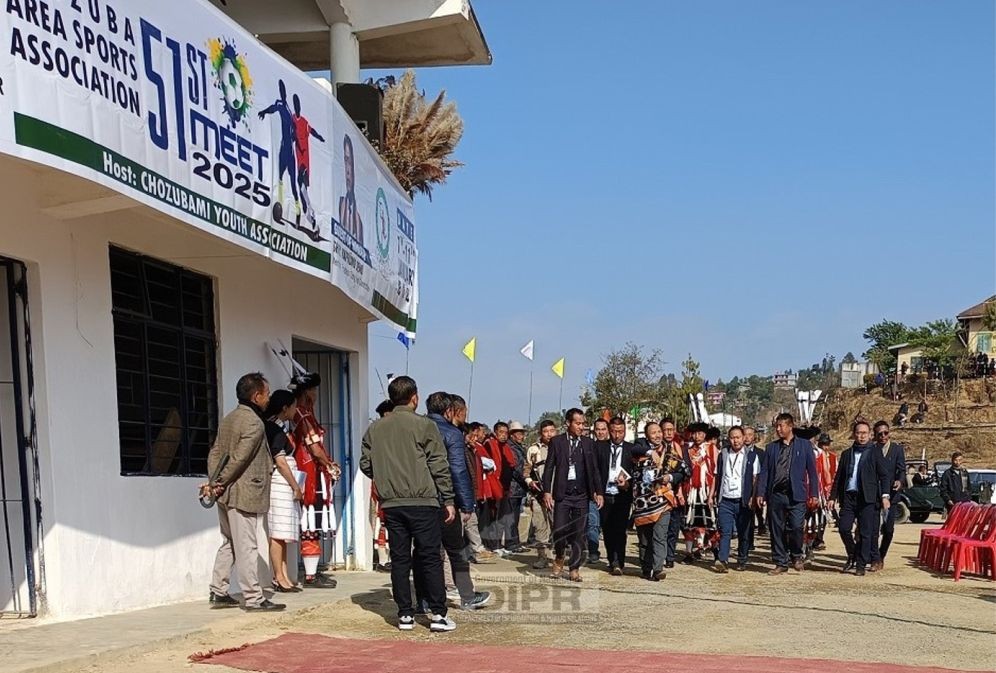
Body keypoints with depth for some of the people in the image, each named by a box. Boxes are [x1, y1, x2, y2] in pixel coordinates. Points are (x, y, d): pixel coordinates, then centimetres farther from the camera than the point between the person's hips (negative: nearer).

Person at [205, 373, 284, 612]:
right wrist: (220, 484, -11)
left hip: (226, 494, 9)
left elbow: (215, 453, 11)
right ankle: (254, 598, 0)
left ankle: (218, 593, 20)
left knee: (228, 543, 17)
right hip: (243, 494, -9)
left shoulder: (228, 419, 14)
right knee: (246, 547, -5)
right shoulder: (254, 423, -16)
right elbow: (239, 459, -20)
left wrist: (214, 482, 1)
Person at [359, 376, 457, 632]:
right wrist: (448, 500, -1)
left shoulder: (375, 429, 7)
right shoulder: (424, 426, -5)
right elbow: (439, 466, -6)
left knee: (399, 558, 8)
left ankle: (405, 614, 10)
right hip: (423, 501, -4)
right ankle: (438, 614, 0)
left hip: (391, 503, 4)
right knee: (430, 557, 1)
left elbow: (366, 464, 9)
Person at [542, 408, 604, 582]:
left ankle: (575, 569, 13)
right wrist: (547, 491, -7)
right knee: (559, 531, -5)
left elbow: (594, 469, 11)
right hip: (562, 495, -2)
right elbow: (549, 468, 1)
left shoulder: (588, 443, 9)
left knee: (578, 534, 3)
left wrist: (598, 492, 5)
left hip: (582, 495, 2)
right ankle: (559, 559, 21)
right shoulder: (557, 442, 2)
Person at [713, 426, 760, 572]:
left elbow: (755, 479, 1)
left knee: (744, 533, 6)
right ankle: (722, 561, -13)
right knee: (725, 532, -7)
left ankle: (742, 561, 17)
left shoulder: (751, 456, 4)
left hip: (744, 501, -1)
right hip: (725, 500, 1)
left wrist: (753, 498, -8)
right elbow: (718, 476, 12)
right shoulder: (723, 455, 10)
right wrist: (713, 495, 6)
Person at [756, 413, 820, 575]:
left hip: (796, 495, -3)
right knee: (776, 530, 4)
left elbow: (812, 471, 3)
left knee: (796, 527, -13)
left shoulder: (804, 445, 5)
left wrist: (814, 494, -3)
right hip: (775, 494, 3)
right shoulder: (771, 448, 13)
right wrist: (760, 493, 1)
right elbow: (764, 472, 10)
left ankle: (797, 556, 13)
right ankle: (781, 563, 15)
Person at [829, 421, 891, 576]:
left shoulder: (875, 452, 4)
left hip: (867, 498, -3)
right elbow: (839, 477, 17)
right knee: (843, 527, -6)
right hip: (848, 496, 3)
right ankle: (852, 556, 17)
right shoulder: (846, 454, 15)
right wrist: (833, 497, 11)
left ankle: (861, 565, 7)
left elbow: (884, 475, 0)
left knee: (866, 532, -2)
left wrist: (885, 495, -12)